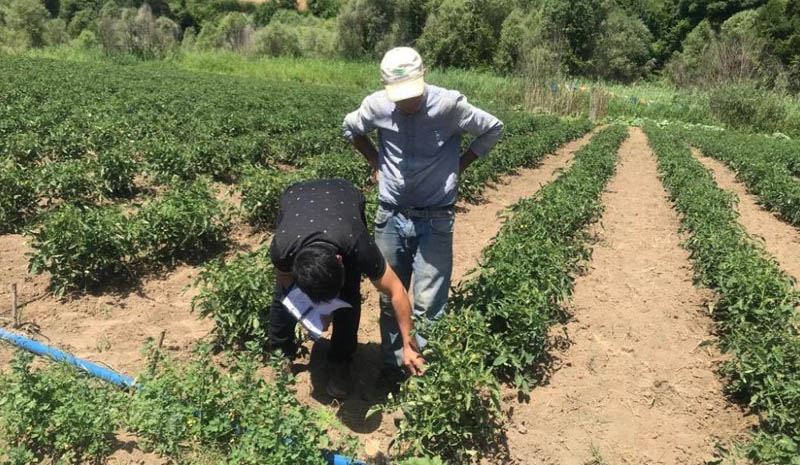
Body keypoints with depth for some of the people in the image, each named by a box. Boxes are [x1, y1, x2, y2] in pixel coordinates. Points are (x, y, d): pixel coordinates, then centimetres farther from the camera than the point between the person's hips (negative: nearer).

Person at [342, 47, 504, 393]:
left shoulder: (448, 104, -15)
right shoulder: (376, 106, -7)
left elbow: (493, 129, 2)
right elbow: (351, 128, 16)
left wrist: (459, 165, -1)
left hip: (435, 218, -3)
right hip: (391, 216, 3)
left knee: (428, 305, -2)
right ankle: (393, 363, 32)